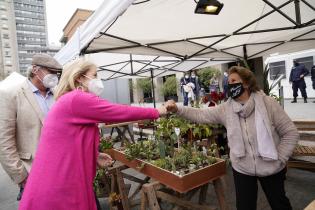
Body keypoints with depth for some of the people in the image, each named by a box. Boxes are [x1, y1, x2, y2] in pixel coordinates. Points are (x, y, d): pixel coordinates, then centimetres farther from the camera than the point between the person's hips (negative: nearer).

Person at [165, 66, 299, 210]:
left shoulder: (267, 103, -16)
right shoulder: (225, 109, -9)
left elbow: (291, 132, -10)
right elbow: (199, 115, -13)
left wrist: (280, 159, -13)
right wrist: (177, 109, -26)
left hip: (271, 168, -1)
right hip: (242, 170, 1)